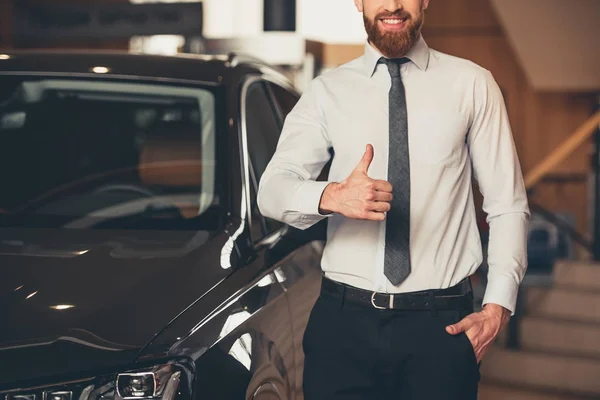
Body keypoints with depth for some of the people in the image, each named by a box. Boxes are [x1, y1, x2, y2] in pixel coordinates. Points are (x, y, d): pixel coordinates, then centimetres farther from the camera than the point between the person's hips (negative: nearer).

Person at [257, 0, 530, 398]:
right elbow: (272, 189, -4)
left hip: (441, 323, 0)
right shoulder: (327, 91, 6)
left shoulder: (472, 85, 4)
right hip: (343, 320, 1)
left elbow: (508, 206, 4)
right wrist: (332, 196, -25)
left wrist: (498, 307, -7)